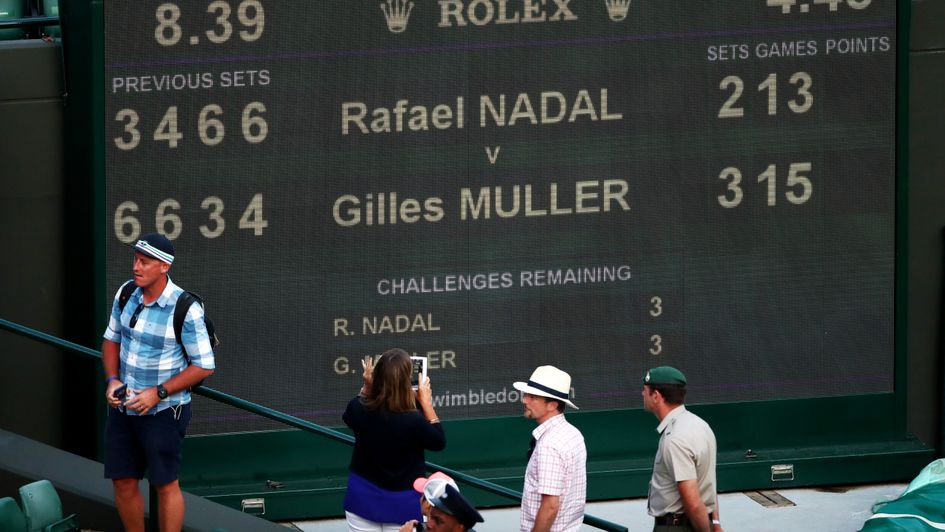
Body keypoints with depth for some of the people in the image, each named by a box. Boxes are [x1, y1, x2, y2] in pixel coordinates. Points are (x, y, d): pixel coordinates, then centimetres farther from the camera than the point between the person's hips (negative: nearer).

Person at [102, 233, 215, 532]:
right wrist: (112, 381, -1)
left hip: (163, 410, -6)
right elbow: (112, 339, 16)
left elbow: (204, 366, -13)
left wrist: (158, 393, -18)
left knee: (165, 485, 1)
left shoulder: (186, 309, -18)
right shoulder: (126, 294, 0)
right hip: (123, 406, 6)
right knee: (123, 483, 9)